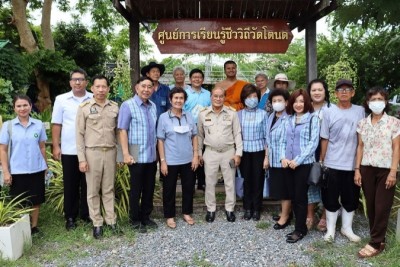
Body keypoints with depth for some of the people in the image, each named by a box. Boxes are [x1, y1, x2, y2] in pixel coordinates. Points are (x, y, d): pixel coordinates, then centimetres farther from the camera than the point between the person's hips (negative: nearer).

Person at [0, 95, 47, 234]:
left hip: (37, 169, 1)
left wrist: (46, 166, 7)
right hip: (17, 171, -1)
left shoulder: (39, 124, 0)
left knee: (36, 200, 11)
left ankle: (34, 226, 26)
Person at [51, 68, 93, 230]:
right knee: (70, 185, 9)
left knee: (88, 184, 9)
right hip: (69, 150, 0)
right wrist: (56, 146, -3)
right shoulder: (61, 99, 3)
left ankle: (87, 214, 24)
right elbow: (56, 125, 3)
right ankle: (70, 217, 21)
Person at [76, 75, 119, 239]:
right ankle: (97, 223, 18)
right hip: (92, 152, -2)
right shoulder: (84, 107, -2)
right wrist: (81, 159, -7)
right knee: (93, 190, 6)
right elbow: (80, 134, -3)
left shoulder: (115, 107, 5)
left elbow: (118, 132, 9)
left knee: (108, 189, 11)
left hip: (110, 152, 2)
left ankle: (111, 220, 20)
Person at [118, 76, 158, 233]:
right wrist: (126, 154, -17)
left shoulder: (153, 106, 9)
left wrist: (158, 151, 11)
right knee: (136, 189, 6)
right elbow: (122, 131, -12)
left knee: (149, 188, 13)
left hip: (152, 155, 6)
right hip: (137, 155, -5)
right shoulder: (128, 105, -8)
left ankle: (145, 217, 29)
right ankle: (135, 220, 22)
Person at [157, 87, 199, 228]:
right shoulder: (163, 117, -6)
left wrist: (195, 156, 1)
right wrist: (163, 161, -10)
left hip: (188, 160, 3)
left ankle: (187, 213, 31)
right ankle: (170, 216, 24)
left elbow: (194, 137, 8)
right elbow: (160, 140, -6)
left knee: (188, 187, 13)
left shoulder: (189, 116, 4)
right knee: (169, 190, 8)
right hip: (171, 161, -3)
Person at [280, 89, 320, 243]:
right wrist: (283, 158, -4)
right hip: (287, 164, 5)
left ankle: (300, 230, 14)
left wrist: (297, 160, -15)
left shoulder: (313, 119, -4)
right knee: (292, 196, 10)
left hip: (304, 164, -5)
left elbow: (313, 143, -11)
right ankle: (300, 226, 24)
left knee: (300, 197, 1)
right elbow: (283, 141, 12)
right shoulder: (288, 120, 12)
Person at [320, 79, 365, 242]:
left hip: (353, 164, 1)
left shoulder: (360, 111, 2)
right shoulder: (329, 112, -2)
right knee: (331, 198, 6)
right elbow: (324, 139, 0)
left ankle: (347, 228, 30)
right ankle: (330, 229, 22)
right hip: (332, 164, -1)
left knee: (351, 198, 12)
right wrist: (321, 161, 1)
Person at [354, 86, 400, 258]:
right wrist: (357, 169, 3)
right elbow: (360, 147, 8)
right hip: (367, 169, 3)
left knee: (382, 207, 0)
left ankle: (375, 243, 8)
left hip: (385, 170, -3)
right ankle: (379, 239, 22)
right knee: (371, 205, 8)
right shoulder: (362, 123, 6)